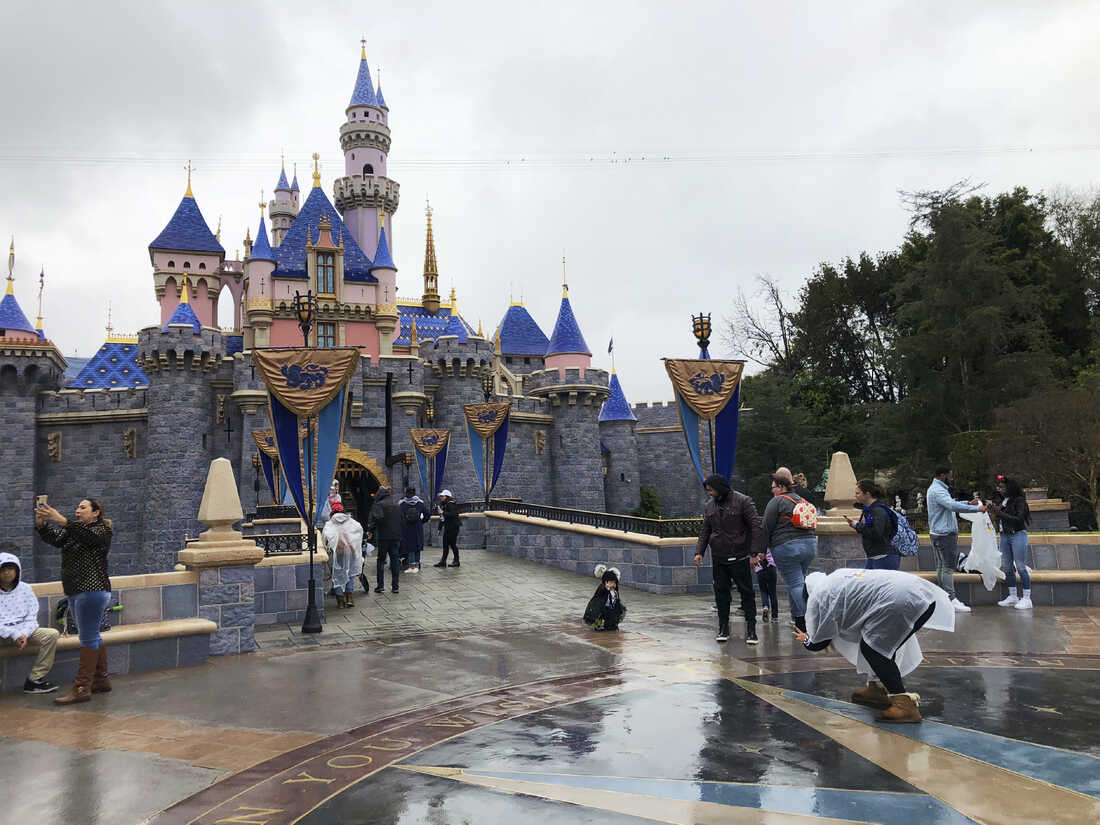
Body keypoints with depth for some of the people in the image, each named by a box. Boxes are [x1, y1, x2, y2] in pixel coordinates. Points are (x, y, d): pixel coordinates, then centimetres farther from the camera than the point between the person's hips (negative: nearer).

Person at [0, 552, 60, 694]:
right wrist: (14, 634, -20)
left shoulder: (25, 589, 7)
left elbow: (31, 617, 5)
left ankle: (34, 680, -15)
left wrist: (24, 634, -14)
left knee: (52, 634, -21)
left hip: (23, 631, 3)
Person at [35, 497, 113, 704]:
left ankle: (82, 688, -6)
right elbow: (54, 538, 2)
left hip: (92, 591, -9)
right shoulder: (73, 530, 18)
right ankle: (101, 680, 24)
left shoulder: (102, 530, -6)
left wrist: (61, 520, -39)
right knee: (92, 636, 15)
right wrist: (41, 524, -18)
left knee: (88, 638, -8)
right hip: (76, 592, 9)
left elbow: (87, 536, -27)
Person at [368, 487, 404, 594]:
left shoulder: (379, 505, -6)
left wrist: (372, 530, -12)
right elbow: (402, 521, 15)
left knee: (381, 560, 6)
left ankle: (380, 585, 4)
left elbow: (377, 518, -21)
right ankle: (395, 586, 6)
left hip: (383, 537, -5)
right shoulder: (397, 506, 14)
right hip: (396, 536, 5)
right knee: (395, 560, 6)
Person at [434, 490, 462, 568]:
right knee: (445, 544, 8)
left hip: (453, 527, -9)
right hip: (447, 527, 9)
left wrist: (443, 513, -22)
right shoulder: (444, 504, 13)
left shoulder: (451, 504, -14)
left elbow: (453, 514, -27)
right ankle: (443, 561, 10)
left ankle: (456, 561, 9)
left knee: (452, 544, -2)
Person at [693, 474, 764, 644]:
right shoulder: (709, 506, 10)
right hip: (718, 558, 5)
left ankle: (751, 629, 6)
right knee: (721, 592, 6)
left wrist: (755, 551, -17)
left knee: (746, 592, 0)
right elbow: (704, 531, 15)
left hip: (739, 557, -5)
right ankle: (723, 627, 14)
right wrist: (699, 552, 4)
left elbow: (756, 526, -10)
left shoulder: (743, 501, -8)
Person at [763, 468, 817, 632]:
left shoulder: (776, 502, -5)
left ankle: (804, 622, -15)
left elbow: (766, 528, -7)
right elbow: (811, 525, 22)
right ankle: (796, 616, 21)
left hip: (786, 547, -7)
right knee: (799, 582, 17)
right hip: (810, 544, 7)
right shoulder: (803, 500, 18)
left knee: (795, 584, -7)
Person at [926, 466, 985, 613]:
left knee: (942, 566, 12)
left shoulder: (938, 488, 18)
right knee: (948, 567, -11)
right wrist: (977, 509, -25)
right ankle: (952, 600, -13)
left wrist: (968, 503, 16)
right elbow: (952, 506, -31)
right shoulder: (937, 490, -18)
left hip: (942, 533, 11)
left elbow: (950, 504, 28)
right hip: (944, 534, -11)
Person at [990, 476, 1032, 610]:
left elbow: (1019, 519, -19)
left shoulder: (1019, 500, -11)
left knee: (1021, 567, -4)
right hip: (1004, 536, 7)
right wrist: (996, 514, -4)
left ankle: (1026, 598, 3)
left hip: (1018, 535, -7)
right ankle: (1012, 597, 20)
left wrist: (1001, 513, -20)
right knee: (1007, 567, 10)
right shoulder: (1003, 500, 9)